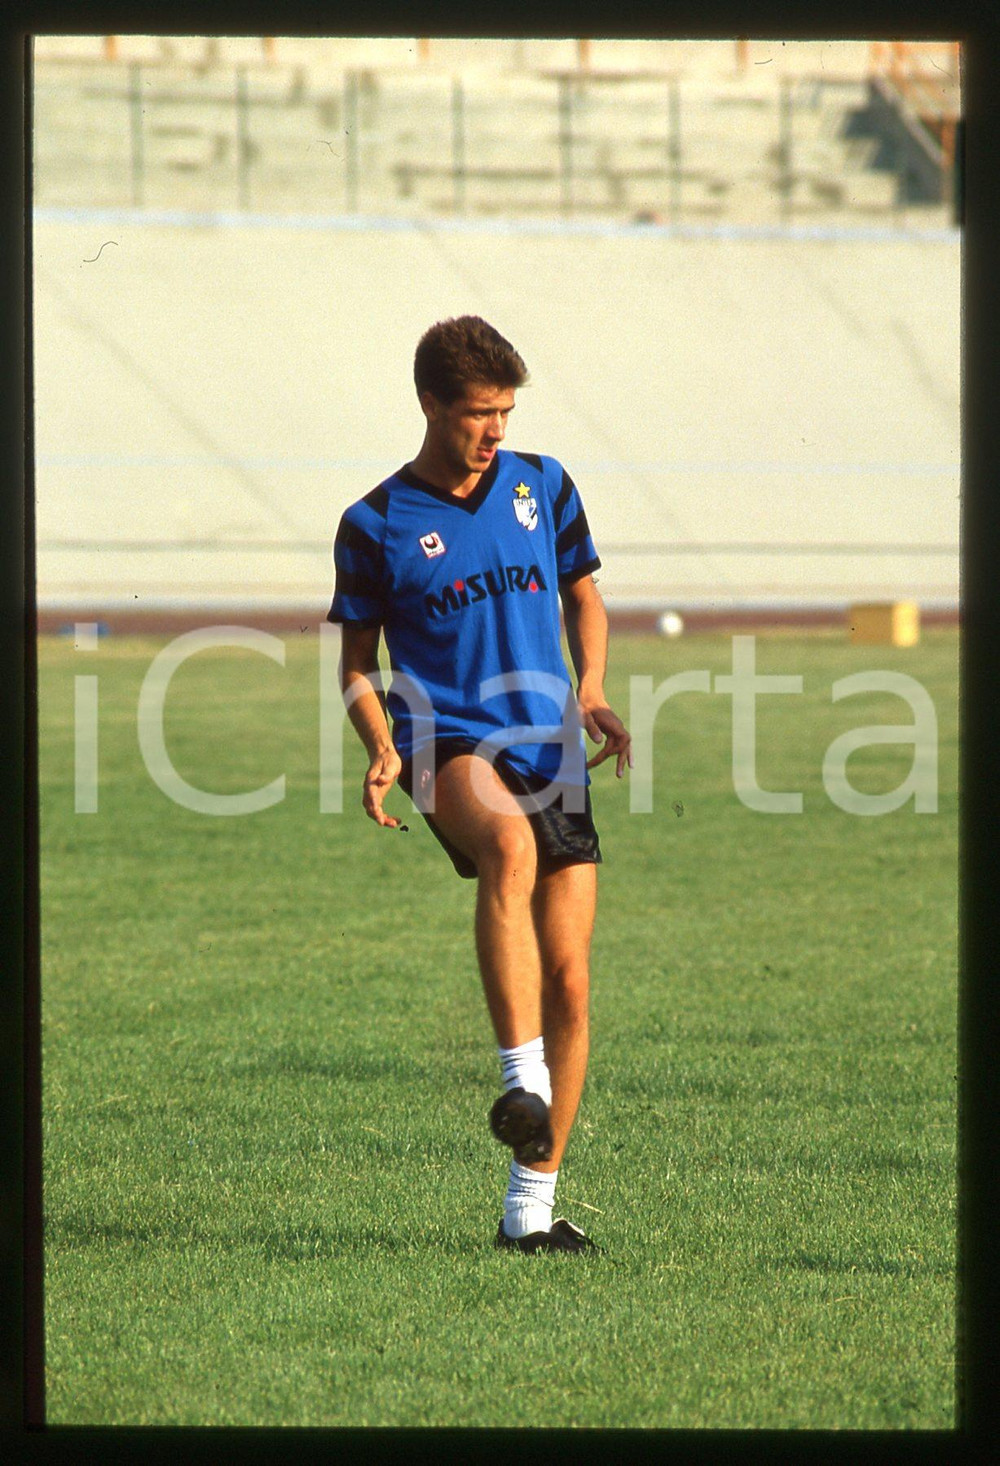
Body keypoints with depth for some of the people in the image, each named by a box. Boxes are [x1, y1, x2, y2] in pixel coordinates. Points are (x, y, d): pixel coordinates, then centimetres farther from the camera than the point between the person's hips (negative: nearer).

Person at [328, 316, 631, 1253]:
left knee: (568, 980, -2)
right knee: (510, 840, -39)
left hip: (549, 750, 4)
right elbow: (357, 661, 8)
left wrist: (591, 693, 3)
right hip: (448, 744, -4)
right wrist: (383, 750, -11)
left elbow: (583, 597, 21)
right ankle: (522, 1078, -40)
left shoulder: (542, 485, 10)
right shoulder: (376, 525, 1)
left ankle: (531, 1205, 7)